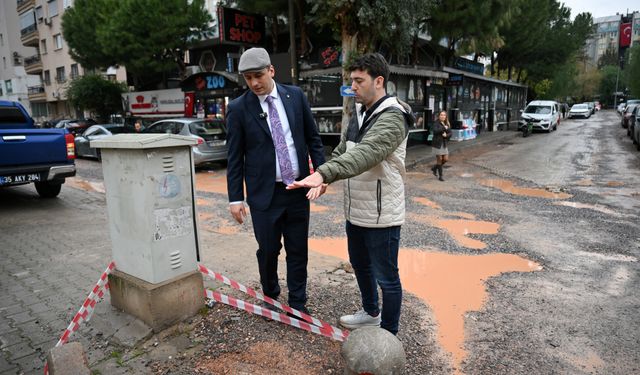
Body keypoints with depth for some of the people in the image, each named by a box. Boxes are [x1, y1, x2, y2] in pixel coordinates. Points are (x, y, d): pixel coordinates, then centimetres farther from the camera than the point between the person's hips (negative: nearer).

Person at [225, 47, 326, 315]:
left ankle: (297, 303, 28)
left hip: (298, 188, 2)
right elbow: (234, 157, -2)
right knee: (268, 249, 7)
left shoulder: (295, 95, 2)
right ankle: (270, 295, 35)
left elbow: (313, 137, 8)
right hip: (264, 192, -2)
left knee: (298, 250, 10)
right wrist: (235, 198, -5)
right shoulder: (238, 108, -4)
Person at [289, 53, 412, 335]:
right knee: (360, 265, 25)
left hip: (381, 215, -9)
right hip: (355, 210, 9)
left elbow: (365, 153, -36)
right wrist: (321, 179, -6)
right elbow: (342, 150, 11)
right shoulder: (358, 113, 9)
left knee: (386, 277, 7)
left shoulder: (392, 117, -20)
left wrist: (323, 174, -48)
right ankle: (370, 312, 49)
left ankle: (388, 336, 27)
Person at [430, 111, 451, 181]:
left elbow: (450, 133, 5)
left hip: (444, 144, 6)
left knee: (446, 159, 5)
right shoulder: (436, 123, -8)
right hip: (437, 144, -6)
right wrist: (444, 128, -22)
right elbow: (435, 131, -26)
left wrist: (446, 135, -16)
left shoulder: (447, 124, 9)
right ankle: (440, 176, 10)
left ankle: (434, 168, 29)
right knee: (439, 159, -1)